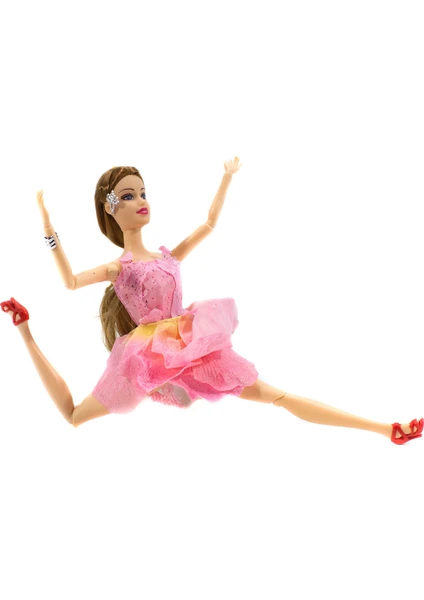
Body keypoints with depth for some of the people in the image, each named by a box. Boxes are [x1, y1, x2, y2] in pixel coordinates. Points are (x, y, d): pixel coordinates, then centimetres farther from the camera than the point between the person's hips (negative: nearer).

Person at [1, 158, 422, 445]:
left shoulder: (169, 257, 14)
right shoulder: (117, 268, -1)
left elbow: (210, 223, 25)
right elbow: (71, 281, -20)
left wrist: (227, 177, 30)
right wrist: (47, 224, -22)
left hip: (191, 351, 4)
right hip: (151, 360, -4)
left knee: (277, 396, -1)